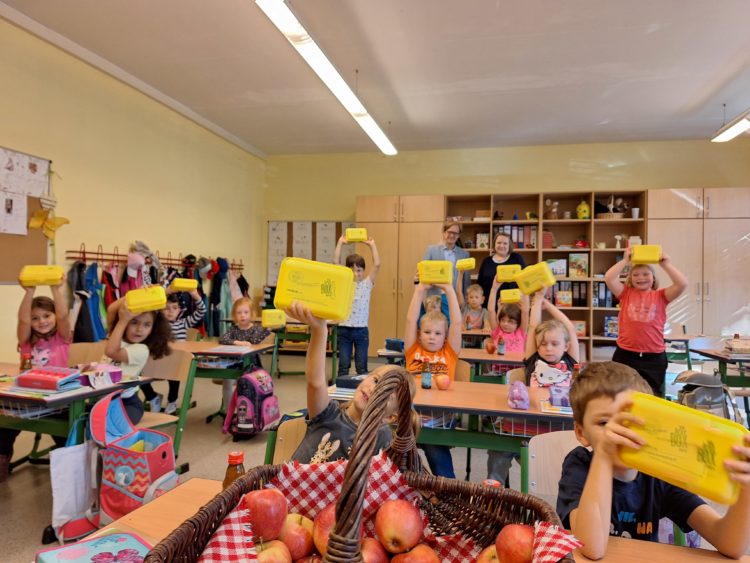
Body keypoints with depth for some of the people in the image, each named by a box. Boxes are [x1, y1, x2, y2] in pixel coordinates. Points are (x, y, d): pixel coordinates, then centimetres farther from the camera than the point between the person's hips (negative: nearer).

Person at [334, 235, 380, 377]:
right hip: (344, 330, 0)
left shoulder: (367, 284, 5)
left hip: (361, 330, 0)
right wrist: (340, 243, 1)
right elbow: (336, 262, -2)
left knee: (361, 366, 6)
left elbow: (377, 264, -3)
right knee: (343, 365, 6)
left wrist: (372, 245, 1)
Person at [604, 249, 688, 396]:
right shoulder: (626, 294, 4)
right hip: (625, 355, -1)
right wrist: (625, 261, -5)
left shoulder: (660, 296, 5)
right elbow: (609, 278, -10)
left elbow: (682, 284, -9)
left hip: (654, 357, 1)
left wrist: (666, 264, -4)